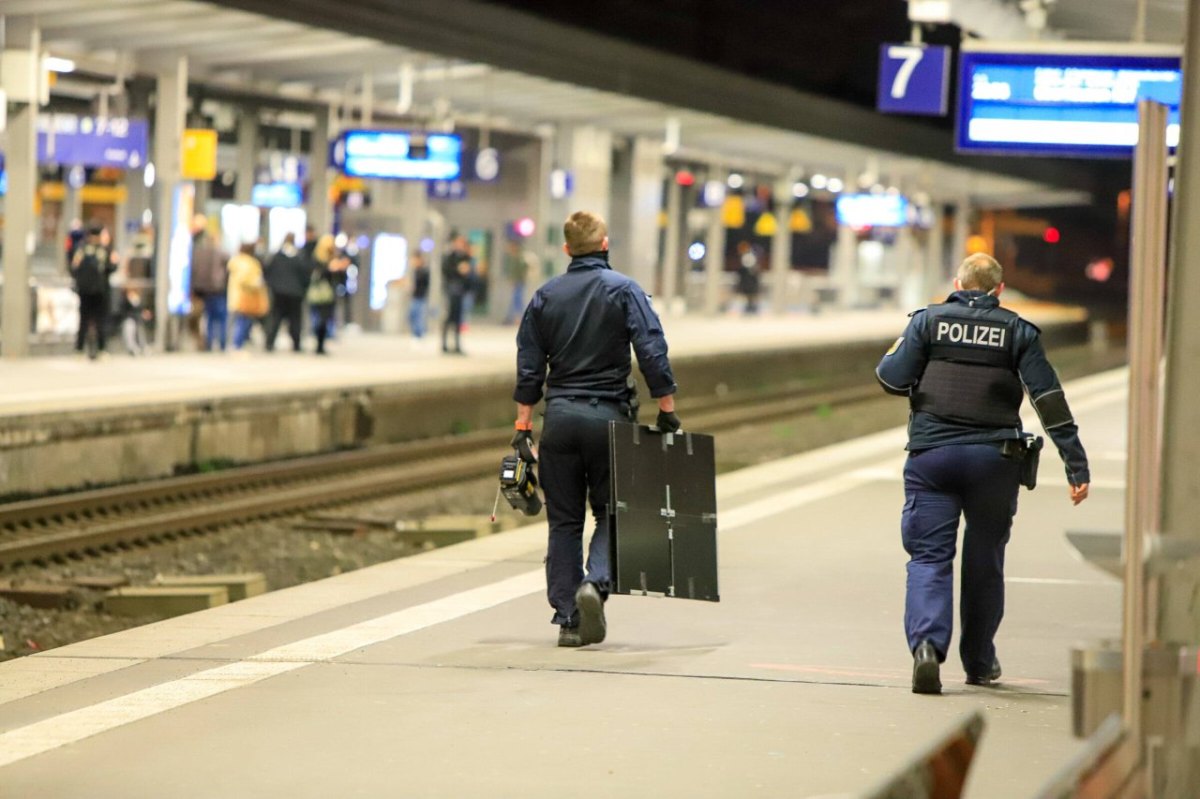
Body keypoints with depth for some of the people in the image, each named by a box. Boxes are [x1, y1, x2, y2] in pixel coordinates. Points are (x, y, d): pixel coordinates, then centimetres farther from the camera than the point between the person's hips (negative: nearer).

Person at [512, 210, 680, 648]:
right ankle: (596, 582, -18)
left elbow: (528, 368, 5)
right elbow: (654, 355, -10)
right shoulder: (624, 290, -2)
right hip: (608, 415, -2)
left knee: (564, 521, 8)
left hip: (560, 415, 2)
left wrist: (523, 427, 8)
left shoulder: (545, 297, 7)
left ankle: (567, 619, 5)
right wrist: (668, 413, -5)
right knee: (610, 513, 8)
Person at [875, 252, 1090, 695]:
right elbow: (1048, 398, -1)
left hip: (931, 455, -1)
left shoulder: (928, 320, 3)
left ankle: (927, 643, -27)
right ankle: (979, 663, 25)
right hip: (993, 459, 1)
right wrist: (1076, 464, -1)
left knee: (929, 557, -2)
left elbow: (892, 379, -5)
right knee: (984, 563, 15)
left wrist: (896, 349, 19)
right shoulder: (1017, 331, 5)